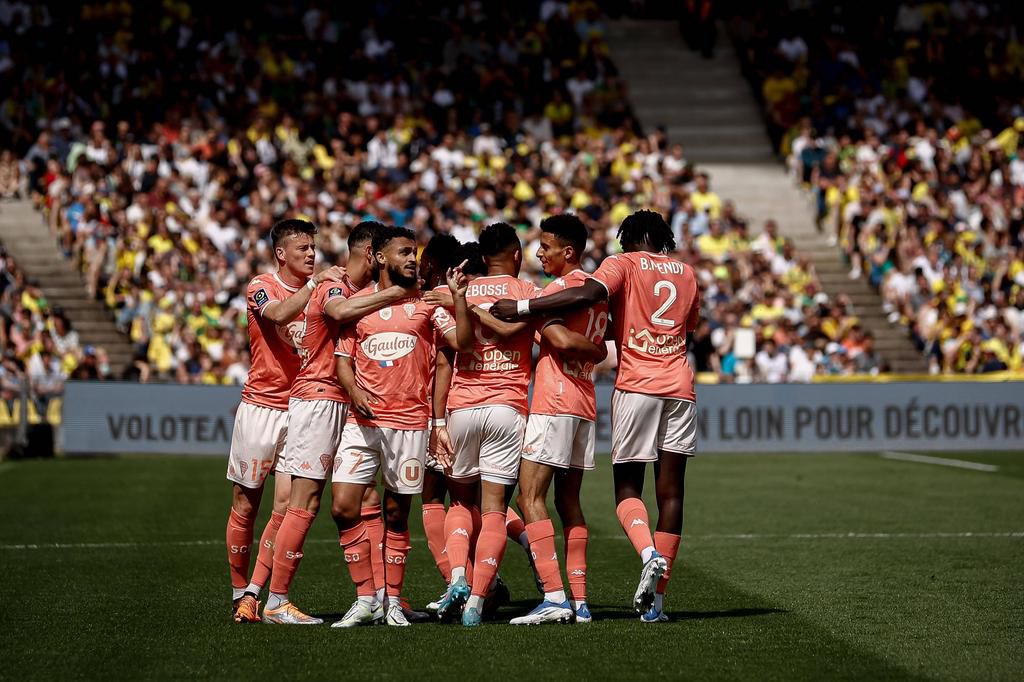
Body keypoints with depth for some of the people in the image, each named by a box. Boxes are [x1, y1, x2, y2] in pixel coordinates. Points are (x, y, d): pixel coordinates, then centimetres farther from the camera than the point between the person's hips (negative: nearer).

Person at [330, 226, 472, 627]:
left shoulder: (427, 302, 6)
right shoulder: (357, 302, 11)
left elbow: (461, 342, -5)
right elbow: (343, 357, 11)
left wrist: (458, 297, -16)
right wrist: (353, 389, -8)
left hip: (410, 421, -1)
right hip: (363, 421, 1)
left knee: (397, 514, 3)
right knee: (343, 507, -9)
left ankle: (393, 601, 14)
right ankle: (365, 599, 2)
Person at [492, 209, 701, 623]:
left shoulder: (625, 264, 0)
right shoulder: (686, 274, 17)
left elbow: (587, 295, -19)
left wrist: (523, 307, -17)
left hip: (636, 385, -4)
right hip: (679, 387, 4)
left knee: (627, 487, 4)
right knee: (670, 491, 4)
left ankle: (650, 555, -25)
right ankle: (656, 600, 2)